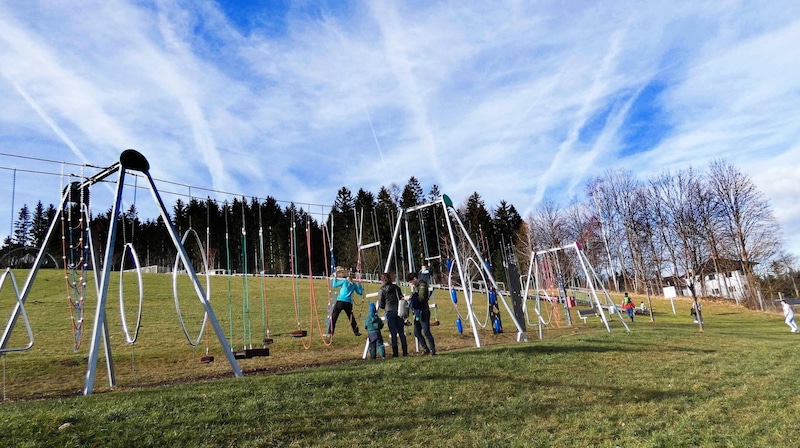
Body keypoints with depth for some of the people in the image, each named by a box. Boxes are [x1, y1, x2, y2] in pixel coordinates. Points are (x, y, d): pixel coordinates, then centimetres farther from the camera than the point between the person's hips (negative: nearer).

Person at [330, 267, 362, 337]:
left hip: (340, 301, -3)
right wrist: (359, 284, 26)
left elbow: (334, 285, 5)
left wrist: (335, 277, 15)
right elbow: (360, 292, 18)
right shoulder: (354, 284, 12)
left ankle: (331, 333, -4)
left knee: (333, 318, 1)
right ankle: (356, 332, 25)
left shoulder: (344, 281, 3)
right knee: (351, 318, 20)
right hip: (348, 303, 3)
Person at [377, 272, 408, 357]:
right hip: (398, 311, 3)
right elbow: (402, 299, 5)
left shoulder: (381, 290, -3)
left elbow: (380, 305, -2)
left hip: (389, 313, -3)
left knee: (393, 333, 2)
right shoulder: (396, 287, 6)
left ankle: (395, 353, 4)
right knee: (401, 332, 8)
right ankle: (405, 352, 9)